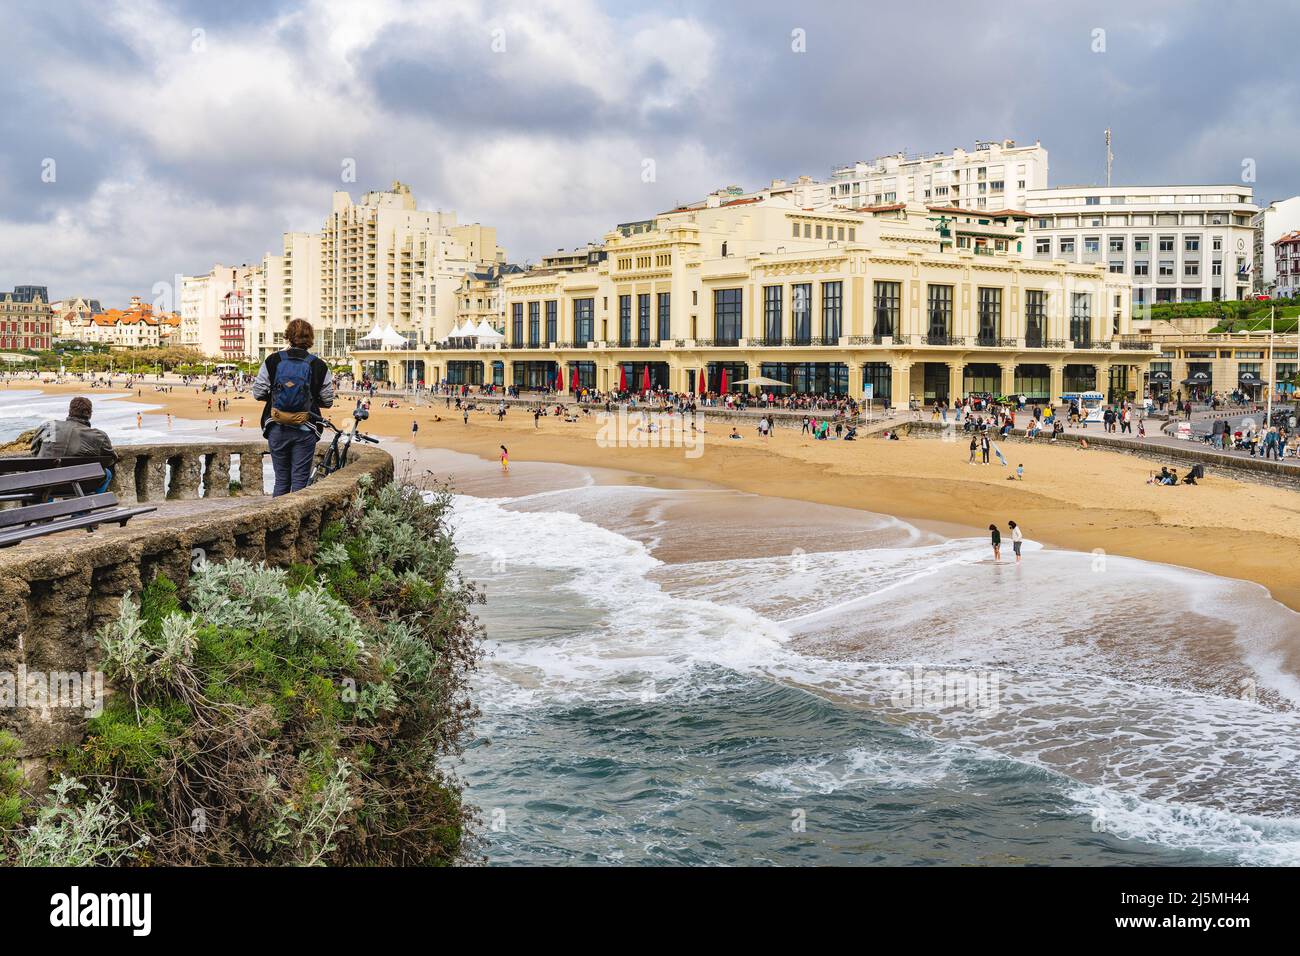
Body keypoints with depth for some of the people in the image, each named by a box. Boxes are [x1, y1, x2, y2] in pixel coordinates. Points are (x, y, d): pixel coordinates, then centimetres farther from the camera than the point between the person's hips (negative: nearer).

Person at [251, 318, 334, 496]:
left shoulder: (272, 360, -1)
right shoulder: (319, 365, -3)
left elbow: (258, 393, 1)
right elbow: (327, 401, 2)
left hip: (277, 429, 2)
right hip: (305, 431, -2)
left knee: (281, 479, 12)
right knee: (300, 479, 3)